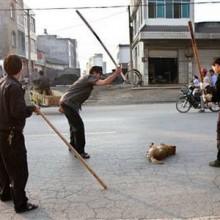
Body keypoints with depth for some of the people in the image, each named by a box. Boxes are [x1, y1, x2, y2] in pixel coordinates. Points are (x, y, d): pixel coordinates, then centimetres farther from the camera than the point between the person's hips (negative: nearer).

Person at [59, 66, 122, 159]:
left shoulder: (87, 78, 17)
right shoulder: (89, 77, -14)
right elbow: (104, 82, -28)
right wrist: (116, 73, -21)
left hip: (68, 103, 11)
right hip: (69, 104, -11)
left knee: (74, 125, 23)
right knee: (79, 126, -10)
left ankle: (73, 146, 40)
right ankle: (80, 151, -5)